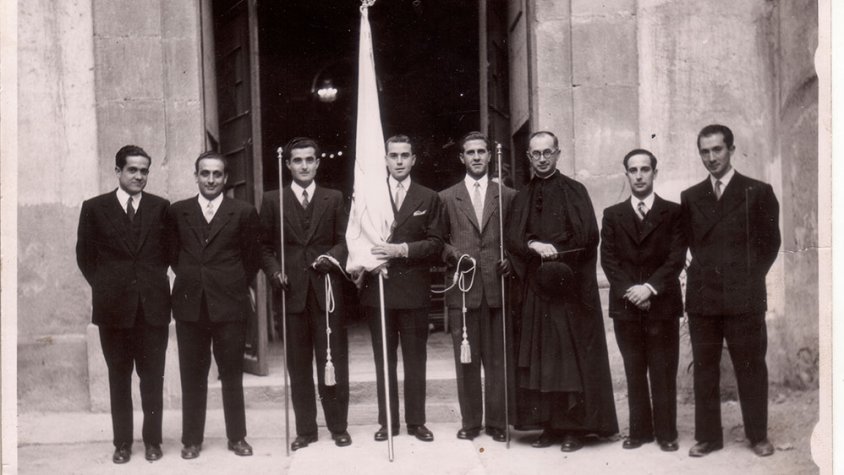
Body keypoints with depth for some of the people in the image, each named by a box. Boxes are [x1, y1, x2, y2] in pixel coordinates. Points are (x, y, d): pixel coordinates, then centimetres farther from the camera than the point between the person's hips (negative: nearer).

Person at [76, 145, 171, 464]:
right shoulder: (95, 208, 3)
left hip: (153, 305, 0)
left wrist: (155, 280, 3)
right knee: (119, 377, 8)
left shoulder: (160, 207, 5)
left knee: (152, 377, 4)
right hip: (113, 306, 0)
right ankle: (122, 442, 17)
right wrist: (104, 286, 2)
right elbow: (85, 256, 9)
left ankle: (152, 440, 15)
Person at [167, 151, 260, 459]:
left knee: (232, 374, 6)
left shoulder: (243, 212, 1)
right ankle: (192, 439, 15)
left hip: (229, 303, -1)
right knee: (192, 375, 7)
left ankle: (237, 437, 16)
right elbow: (172, 252, 16)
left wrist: (237, 285, 7)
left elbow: (253, 256, 8)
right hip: (189, 304, 2)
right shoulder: (177, 212, 7)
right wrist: (189, 279, 9)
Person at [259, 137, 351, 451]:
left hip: (327, 290, 0)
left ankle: (338, 427, 13)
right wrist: (274, 271, -8)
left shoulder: (334, 199, 10)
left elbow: (344, 240, 7)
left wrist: (332, 257, -13)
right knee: (298, 366, 6)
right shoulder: (273, 200, 9)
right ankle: (305, 430, 15)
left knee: (333, 361, 2)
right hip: (292, 291, 1)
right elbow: (265, 246, 8)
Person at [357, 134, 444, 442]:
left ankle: (416, 421, 13)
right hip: (378, 287, 0)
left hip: (414, 289, 0)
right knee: (384, 360, 7)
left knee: (415, 359, 5)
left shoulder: (428, 198, 8)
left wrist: (403, 249, -14)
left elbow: (435, 244, 0)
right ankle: (387, 421, 14)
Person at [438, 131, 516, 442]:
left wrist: (511, 261, -6)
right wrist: (451, 254, -8)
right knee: (466, 359, 4)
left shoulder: (508, 196, 11)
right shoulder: (447, 198, 12)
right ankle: (470, 422, 13)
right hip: (462, 288, 0)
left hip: (497, 287, 0)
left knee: (497, 359, 2)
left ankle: (497, 422, 11)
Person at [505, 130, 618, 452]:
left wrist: (554, 251, -11)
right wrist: (535, 246, -14)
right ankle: (550, 425, 9)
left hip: (571, 286, -4)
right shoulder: (522, 198, 14)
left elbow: (588, 236, -5)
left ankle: (574, 428, 2)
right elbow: (513, 240, 5)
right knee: (541, 357, 3)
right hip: (536, 287, 4)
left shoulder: (575, 191, 3)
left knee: (572, 356, -2)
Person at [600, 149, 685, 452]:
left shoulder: (673, 212, 5)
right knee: (634, 372, 6)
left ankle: (666, 433, 10)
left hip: (662, 304, -2)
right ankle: (640, 430, 14)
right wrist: (630, 290, -11)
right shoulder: (612, 215, 10)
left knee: (663, 373, 2)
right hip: (625, 305, 2)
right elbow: (608, 259, 3)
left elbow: (676, 258, -4)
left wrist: (649, 287, -15)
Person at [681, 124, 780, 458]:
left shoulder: (758, 192, 1)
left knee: (751, 368, 5)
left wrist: (750, 277, 0)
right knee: (704, 369, 7)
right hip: (702, 297, 3)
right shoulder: (690, 198, 11)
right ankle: (707, 436, 15)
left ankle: (758, 435, 17)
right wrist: (704, 272, 3)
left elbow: (770, 242, 3)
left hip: (745, 297, -3)